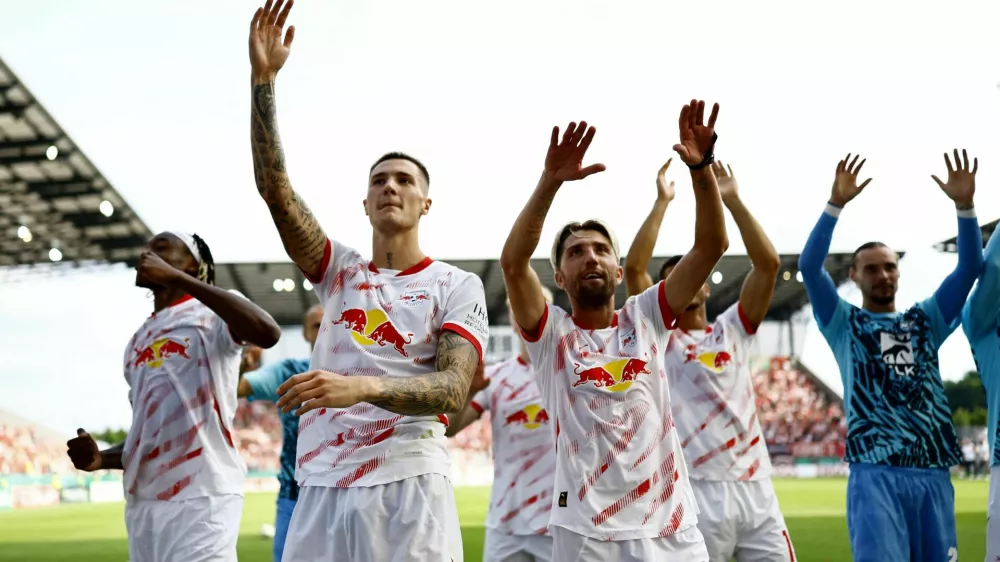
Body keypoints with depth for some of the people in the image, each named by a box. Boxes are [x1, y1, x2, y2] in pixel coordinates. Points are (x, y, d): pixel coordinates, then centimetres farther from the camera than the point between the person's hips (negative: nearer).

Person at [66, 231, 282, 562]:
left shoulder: (211, 316, -2)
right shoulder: (138, 341, 21)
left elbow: (267, 333, -26)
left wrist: (176, 277, -20)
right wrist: (102, 459, 6)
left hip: (199, 497, -8)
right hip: (141, 502, 8)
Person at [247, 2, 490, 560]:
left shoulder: (456, 286, 4)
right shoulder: (340, 271, 14)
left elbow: (454, 389, -10)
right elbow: (275, 188, 3)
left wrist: (363, 387, -27)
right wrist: (263, 78, -5)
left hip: (408, 488, -3)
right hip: (323, 490, 3)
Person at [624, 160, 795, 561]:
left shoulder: (733, 330, 15)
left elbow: (768, 263, 6)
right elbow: (634, 268, -5)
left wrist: (732, 201, 3)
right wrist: (662, 203, 1)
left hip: (756, 487, 4)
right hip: (699, 493, -3)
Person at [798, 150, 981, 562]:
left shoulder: (925, 321, 19)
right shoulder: (844, 324, 10)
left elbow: (970, 268, 10)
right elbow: (809, 267, -5)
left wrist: (964, 205, -2)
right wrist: (836, 203, -13)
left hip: (933, 473, 4)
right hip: (876, 473, -4)